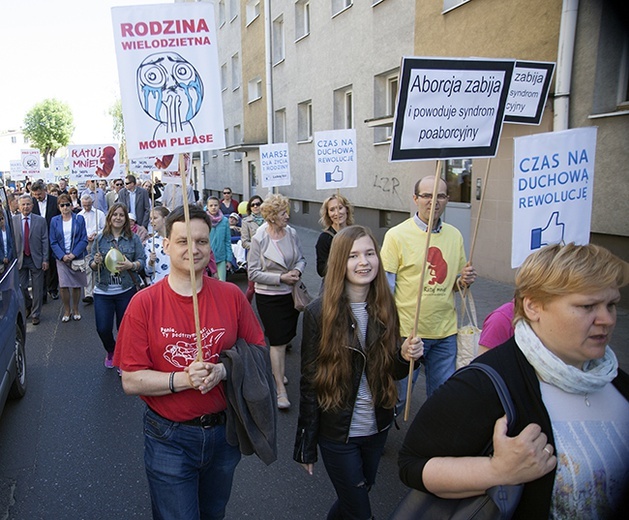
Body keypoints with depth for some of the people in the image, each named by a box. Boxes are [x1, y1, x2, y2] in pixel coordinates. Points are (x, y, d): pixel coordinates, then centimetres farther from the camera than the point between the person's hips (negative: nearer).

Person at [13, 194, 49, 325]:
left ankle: (35, 314, 17)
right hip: (20, 259, 1)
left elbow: (45, 241, -1)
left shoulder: (40, 220, -1)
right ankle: (28, 306, 34)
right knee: (21, 287, 7)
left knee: (37, 289, 4)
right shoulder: (12, 220, 1)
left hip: (36, 259, -1)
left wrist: (45, 259, -5)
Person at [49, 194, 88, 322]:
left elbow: (84, 240, -3)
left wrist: (74, 254, -14)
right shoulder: (55, 221, 4)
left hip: (77, 257, 0)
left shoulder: (79, 219, 0)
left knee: (77, 285, 6)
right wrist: (62, 256, -12)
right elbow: (53, 242, 3)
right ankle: (67, 310, 12)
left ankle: (75, 309, 22)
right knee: (63, 286, -5)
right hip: (61, 258, 1)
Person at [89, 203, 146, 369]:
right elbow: (92, 263, 6)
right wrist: (96, 263, -16)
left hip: (126, 291, -1)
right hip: (103, 291, 1)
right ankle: (111, 351, 35)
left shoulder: (133, 238, -1)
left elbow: (142, 261, -1)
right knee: (103, 329, 2)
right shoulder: (101, 238, 2)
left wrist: (131, 265, -21)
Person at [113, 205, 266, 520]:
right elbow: (131, 381, -12)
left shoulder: (231, 296, -7)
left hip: (223, 432, 3)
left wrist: (223, 370, -20)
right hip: (169, 439, -2)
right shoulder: (144, 303, -12)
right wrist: (183, 379, -25)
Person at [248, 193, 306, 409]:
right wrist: (281, 278, -19)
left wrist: (297, 271, -12)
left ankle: (276, 371, 41)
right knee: (277, 340, -3)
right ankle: (280, 389, 6)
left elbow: (301, 259, 11)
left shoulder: (292, 233, -1)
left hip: (290, 293, 5)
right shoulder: (259, 239, -13)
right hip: (269, 296, -5)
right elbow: (253, 273, -13)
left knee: (285, 337, 17)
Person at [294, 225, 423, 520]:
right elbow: (309, 382, -12)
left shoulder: (384, 308, -4)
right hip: (337, 432, -4)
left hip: (377, 428, 5)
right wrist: (306, 446, -7)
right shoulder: (319, 313, -17)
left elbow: (392, 372, 5)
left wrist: (406, 357, -17)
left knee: (358, 496, 24)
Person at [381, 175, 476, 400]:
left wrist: (464, 280, -5)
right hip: (406, 331, -4)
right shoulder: (396, 235, -8)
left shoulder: (454, 235, 7)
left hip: (446, 332, 5)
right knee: (396, 397, 9)